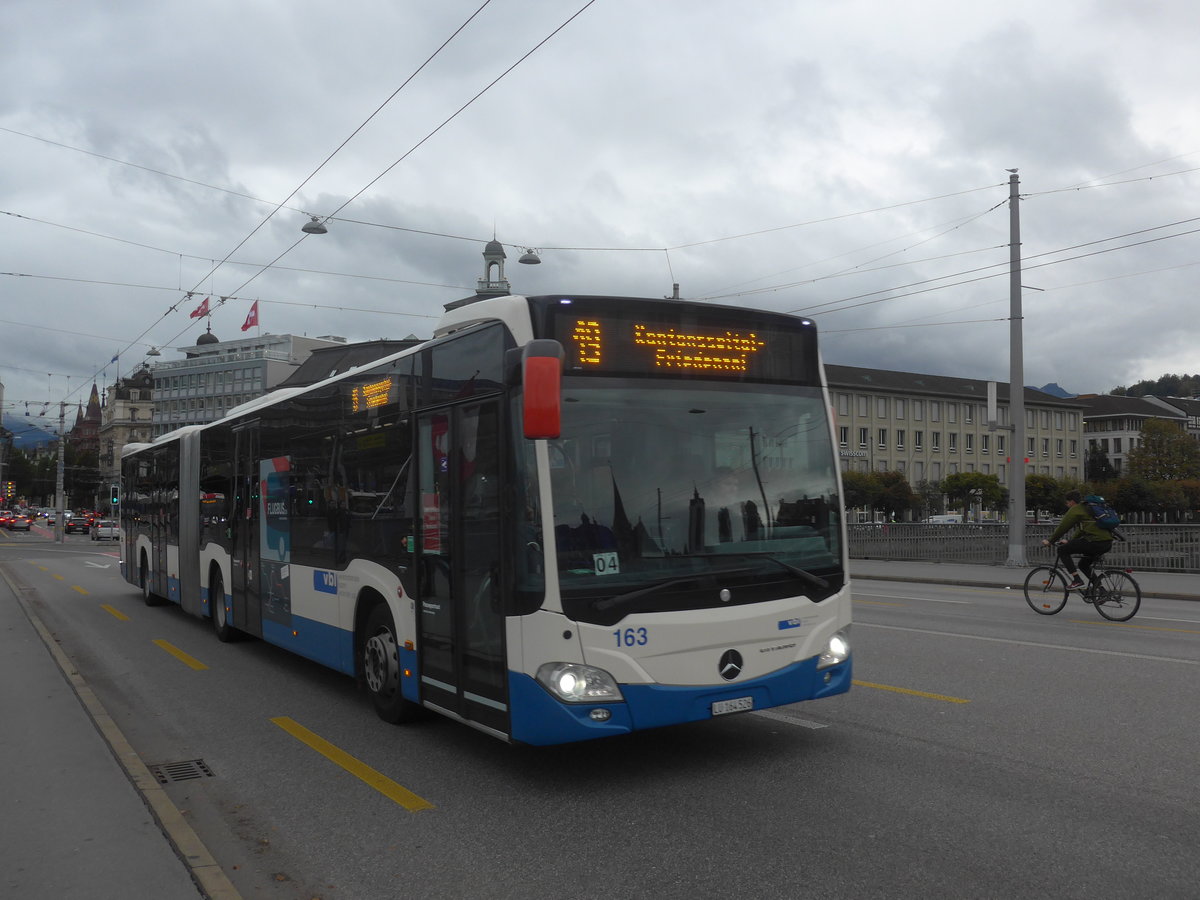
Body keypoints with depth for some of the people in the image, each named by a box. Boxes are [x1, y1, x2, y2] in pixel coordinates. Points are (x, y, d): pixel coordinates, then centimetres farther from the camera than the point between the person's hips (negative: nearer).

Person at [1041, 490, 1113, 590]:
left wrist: (1049, 541, 11)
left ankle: (1077, 580, -6)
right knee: (1083, 564, 27)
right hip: (1108, 543, 9)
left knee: (1062, 550, 2)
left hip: (1095, 542, -9)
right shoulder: (1087, 508, 28)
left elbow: (1062, 527, 0)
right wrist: (1070, 542, 41)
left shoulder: (1075, 510, 0)